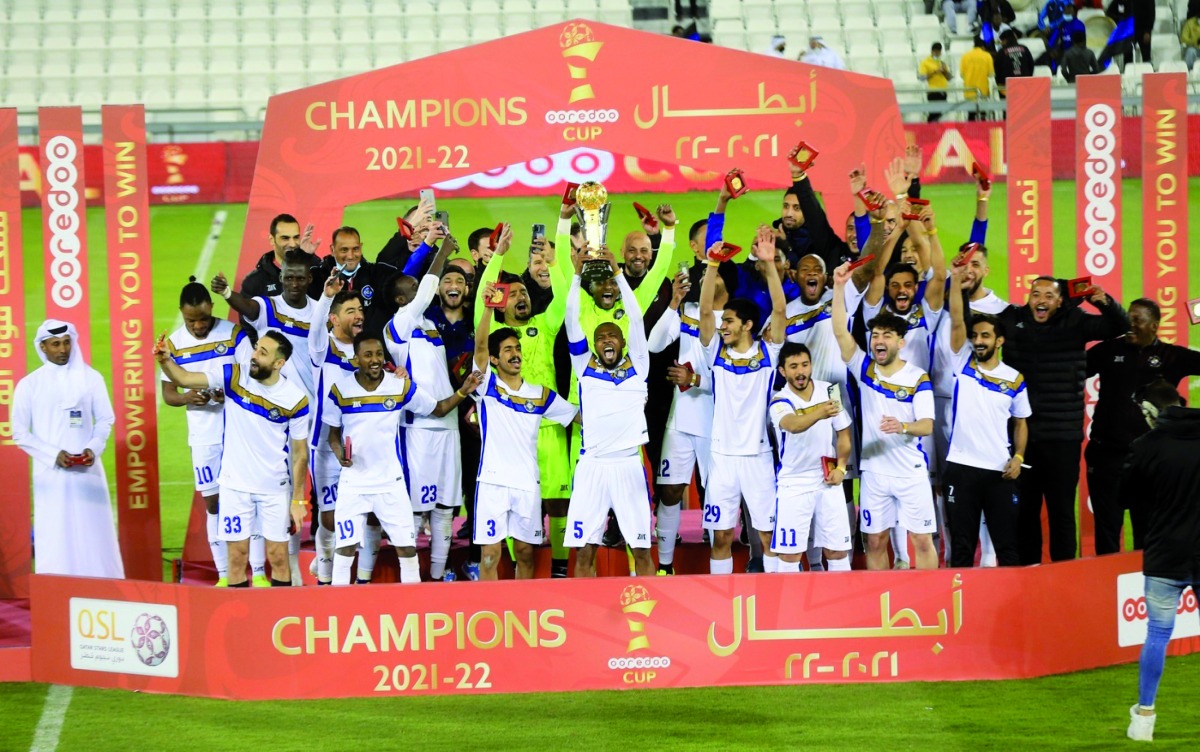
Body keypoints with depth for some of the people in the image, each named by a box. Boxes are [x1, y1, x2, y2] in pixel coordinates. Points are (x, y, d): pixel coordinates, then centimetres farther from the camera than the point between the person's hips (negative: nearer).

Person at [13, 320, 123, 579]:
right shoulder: (29, 385, 3)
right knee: (55, 538, -5)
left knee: (95, 535, 0)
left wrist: (94, 448, -9)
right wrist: (53, 455, -11)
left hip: (87, 470, 1)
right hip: (51, 472, -1)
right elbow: (19, 433, 2)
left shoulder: (90, 378, 6)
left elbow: (105, 419, 10)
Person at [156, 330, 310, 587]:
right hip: (234, 485, 1)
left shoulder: (295, 400, -11)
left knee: (278, 558, 3)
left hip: (275, 488, -1)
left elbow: (299, 453, -3)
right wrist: (165, 360, -31)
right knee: (237, 558, 2)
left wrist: (298, 500, -4)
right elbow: (184, 379, -10)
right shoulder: (235, 376, -8)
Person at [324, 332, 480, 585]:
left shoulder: (401, 386, -3)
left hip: (391, 481, 1)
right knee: (345, 546, -2)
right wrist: (338, 453, -15)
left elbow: (439, 409, 6)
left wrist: (463, 392, -10)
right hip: (353, 482, -1)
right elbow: (333, 432, 5)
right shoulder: (340, 390, -5)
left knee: (407, 546, 0)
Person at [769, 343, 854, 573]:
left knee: (837, 551, 5)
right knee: (789, 554, -4)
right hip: (793, 484, -3)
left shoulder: (829, 391, -1)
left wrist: (841, 468, -4)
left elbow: (843, 433, 10)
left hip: (828, 481, 3)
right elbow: (793, 425, -37)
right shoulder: (780, 402, -14)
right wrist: (819, 414, -56)